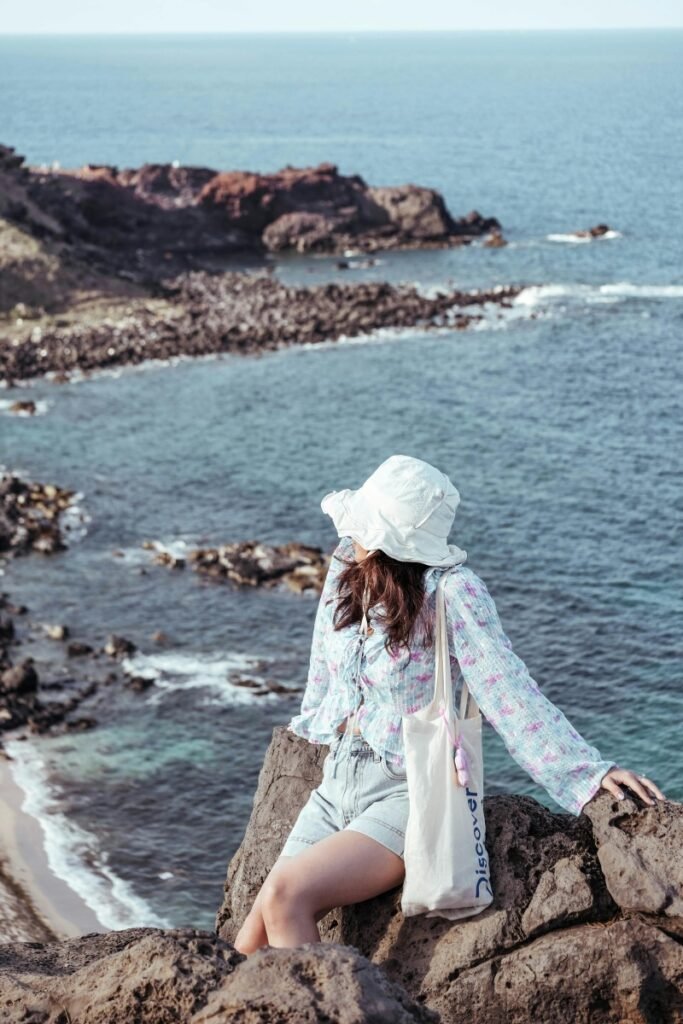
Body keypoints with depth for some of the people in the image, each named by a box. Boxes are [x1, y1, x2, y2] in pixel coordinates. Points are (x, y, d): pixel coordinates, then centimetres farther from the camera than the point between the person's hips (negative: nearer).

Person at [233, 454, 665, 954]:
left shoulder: (452, 593, -17)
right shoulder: (346, 570, 1)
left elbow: (508, 691, -18)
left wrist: (591, 770, -24)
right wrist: (309, 727, 33)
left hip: (408, 792, -7)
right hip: (338, 781, 7)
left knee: (285, 896, -27)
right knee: (253, 941, -2)